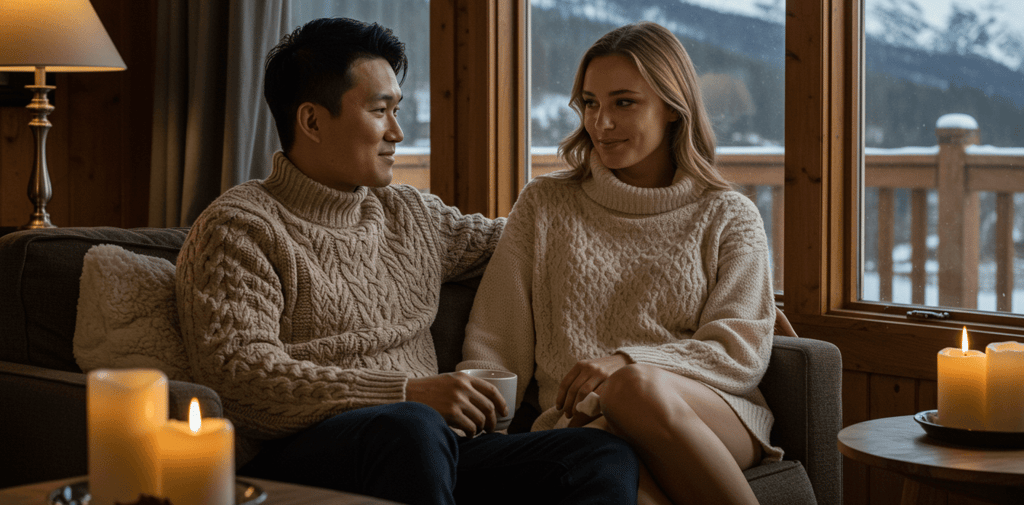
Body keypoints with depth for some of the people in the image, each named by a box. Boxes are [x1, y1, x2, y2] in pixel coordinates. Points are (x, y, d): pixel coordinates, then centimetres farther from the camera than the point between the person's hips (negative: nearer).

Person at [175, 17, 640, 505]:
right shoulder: (239, 227, 1)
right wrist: (406, 393, -19)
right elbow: (237, 372, -13)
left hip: (427, 448, 7)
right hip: (299, 460, -6)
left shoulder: (412, 214, 24)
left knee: (603, 456, -19)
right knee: (410, 429, -40)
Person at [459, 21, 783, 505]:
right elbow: (495, 347, 15)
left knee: (639, 391, -38)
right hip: (577, 423, 0)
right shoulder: (545, 205, 20)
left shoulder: (730, 217, 16)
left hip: (717, 419, 0)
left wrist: (629, 363, -15)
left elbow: (742, 350, 2)